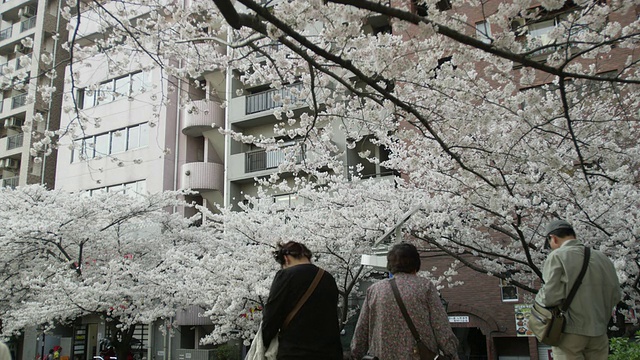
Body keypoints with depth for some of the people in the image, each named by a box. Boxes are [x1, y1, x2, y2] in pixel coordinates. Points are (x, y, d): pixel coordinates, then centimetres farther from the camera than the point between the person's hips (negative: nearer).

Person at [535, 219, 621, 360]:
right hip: (598, 333, 5)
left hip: (569, 332, -5)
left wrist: (538, 298, 5)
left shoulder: (557, 256, -9)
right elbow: (615, 295, 9)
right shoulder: (602, 258, 6)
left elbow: (549, 297, -16)